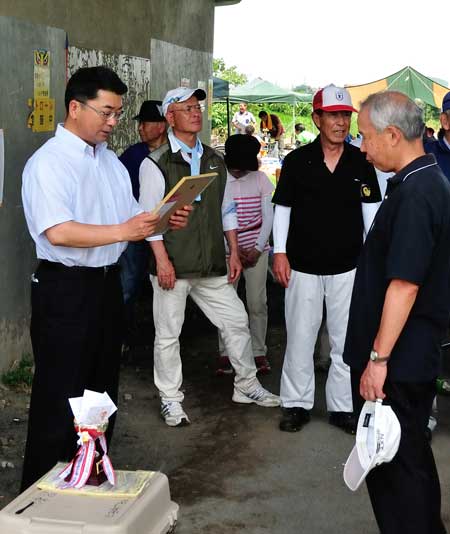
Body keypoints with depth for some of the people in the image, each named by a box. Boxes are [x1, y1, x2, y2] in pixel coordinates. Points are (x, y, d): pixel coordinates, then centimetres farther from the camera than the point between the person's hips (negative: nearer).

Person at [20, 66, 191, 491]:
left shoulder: (110, 161, 13)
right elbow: (59, 233, -26)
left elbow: (132, 216, 18)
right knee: (60, 397, -1)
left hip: (106, 283, 8)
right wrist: (123, 231, -29)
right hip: (66, 289, -8)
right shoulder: (48, 162, -14)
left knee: (102, 391, 17)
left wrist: (166, 221, -1)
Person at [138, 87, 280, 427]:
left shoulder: (215, 161, 12)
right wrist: (162, 259, -16)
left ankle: (247, 386, 28)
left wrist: (234, 253, 11)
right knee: (168, 335, 4)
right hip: (173, 266, -5)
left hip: (212, 266, 5)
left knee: (237, 322, 11)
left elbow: (227, 211, 16)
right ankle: (171, 400, 20)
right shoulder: (156, 163, -6)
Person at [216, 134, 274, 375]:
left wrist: (258, 248, -6)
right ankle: (225, 353, 14)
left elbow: (268, 217, 3)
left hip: (256, 247, 1)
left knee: (258, 303, 0)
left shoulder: (260, 178, 1)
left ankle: (259, 352, 13)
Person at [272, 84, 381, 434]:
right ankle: (297, 403, 19)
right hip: (303, 265, -1)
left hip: (347, 266, 1)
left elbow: (371, 209, 6)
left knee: (347, 339, 7)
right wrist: (280, 252, -4)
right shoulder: (297, 161, -3)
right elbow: (282, 208, 2)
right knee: (300, 338, 6)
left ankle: (343, 406, 19)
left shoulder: (361, 162, 0)